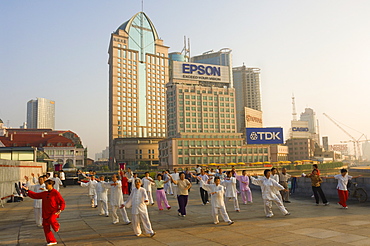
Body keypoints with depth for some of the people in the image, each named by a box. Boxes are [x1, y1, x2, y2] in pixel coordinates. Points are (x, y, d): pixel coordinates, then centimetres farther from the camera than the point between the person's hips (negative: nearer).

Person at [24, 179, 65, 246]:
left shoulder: (56, 193, -8)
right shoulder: (44, 193, 11)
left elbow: (62, 202, -8)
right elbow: (35, 195, 17)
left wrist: (60, 210, -19)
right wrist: (27, 190, 12)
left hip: (54, 212, -6)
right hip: (46, 213, 6)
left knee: (51, 220, -34)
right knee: (46, 227, 3)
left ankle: (56, 226, 1)